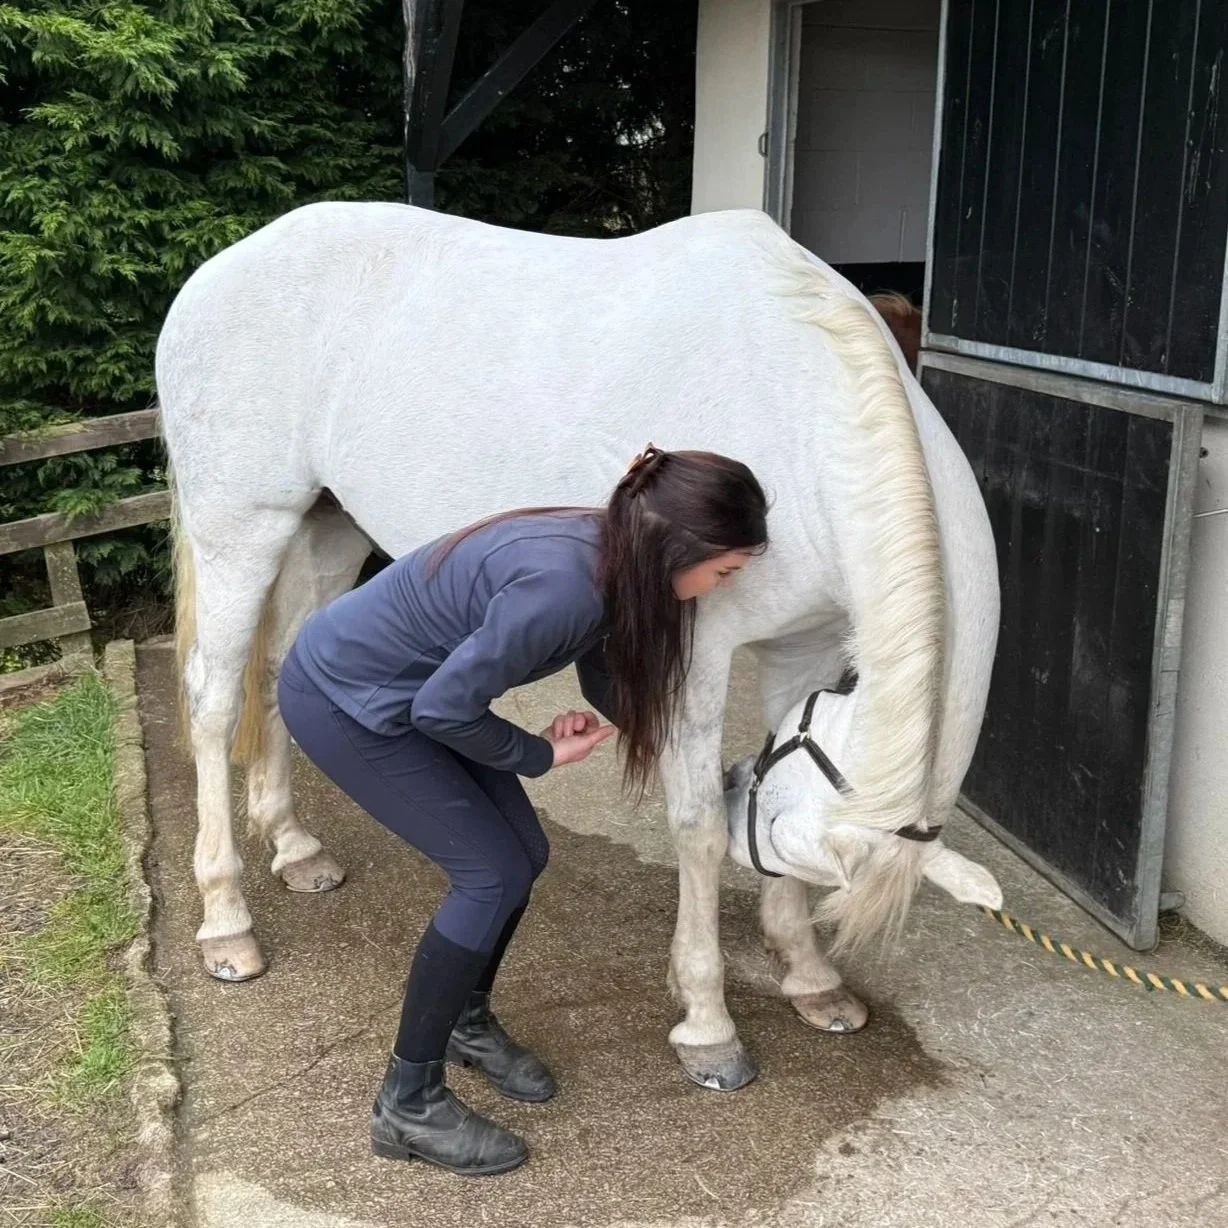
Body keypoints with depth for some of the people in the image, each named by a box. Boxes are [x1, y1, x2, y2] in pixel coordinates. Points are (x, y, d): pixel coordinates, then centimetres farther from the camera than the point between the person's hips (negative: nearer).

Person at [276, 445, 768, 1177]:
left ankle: (467, 1020, 35)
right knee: (492, 873, -7)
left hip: (411, 691, 8)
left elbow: (612, 684, 9)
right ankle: (409, 1104, 7)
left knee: (523, 855, 10)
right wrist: (541, 756, -11)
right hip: (340, 699, -8)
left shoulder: (612, 557, -8)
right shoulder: (561, 587, -35)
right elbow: (442, 708, -26)